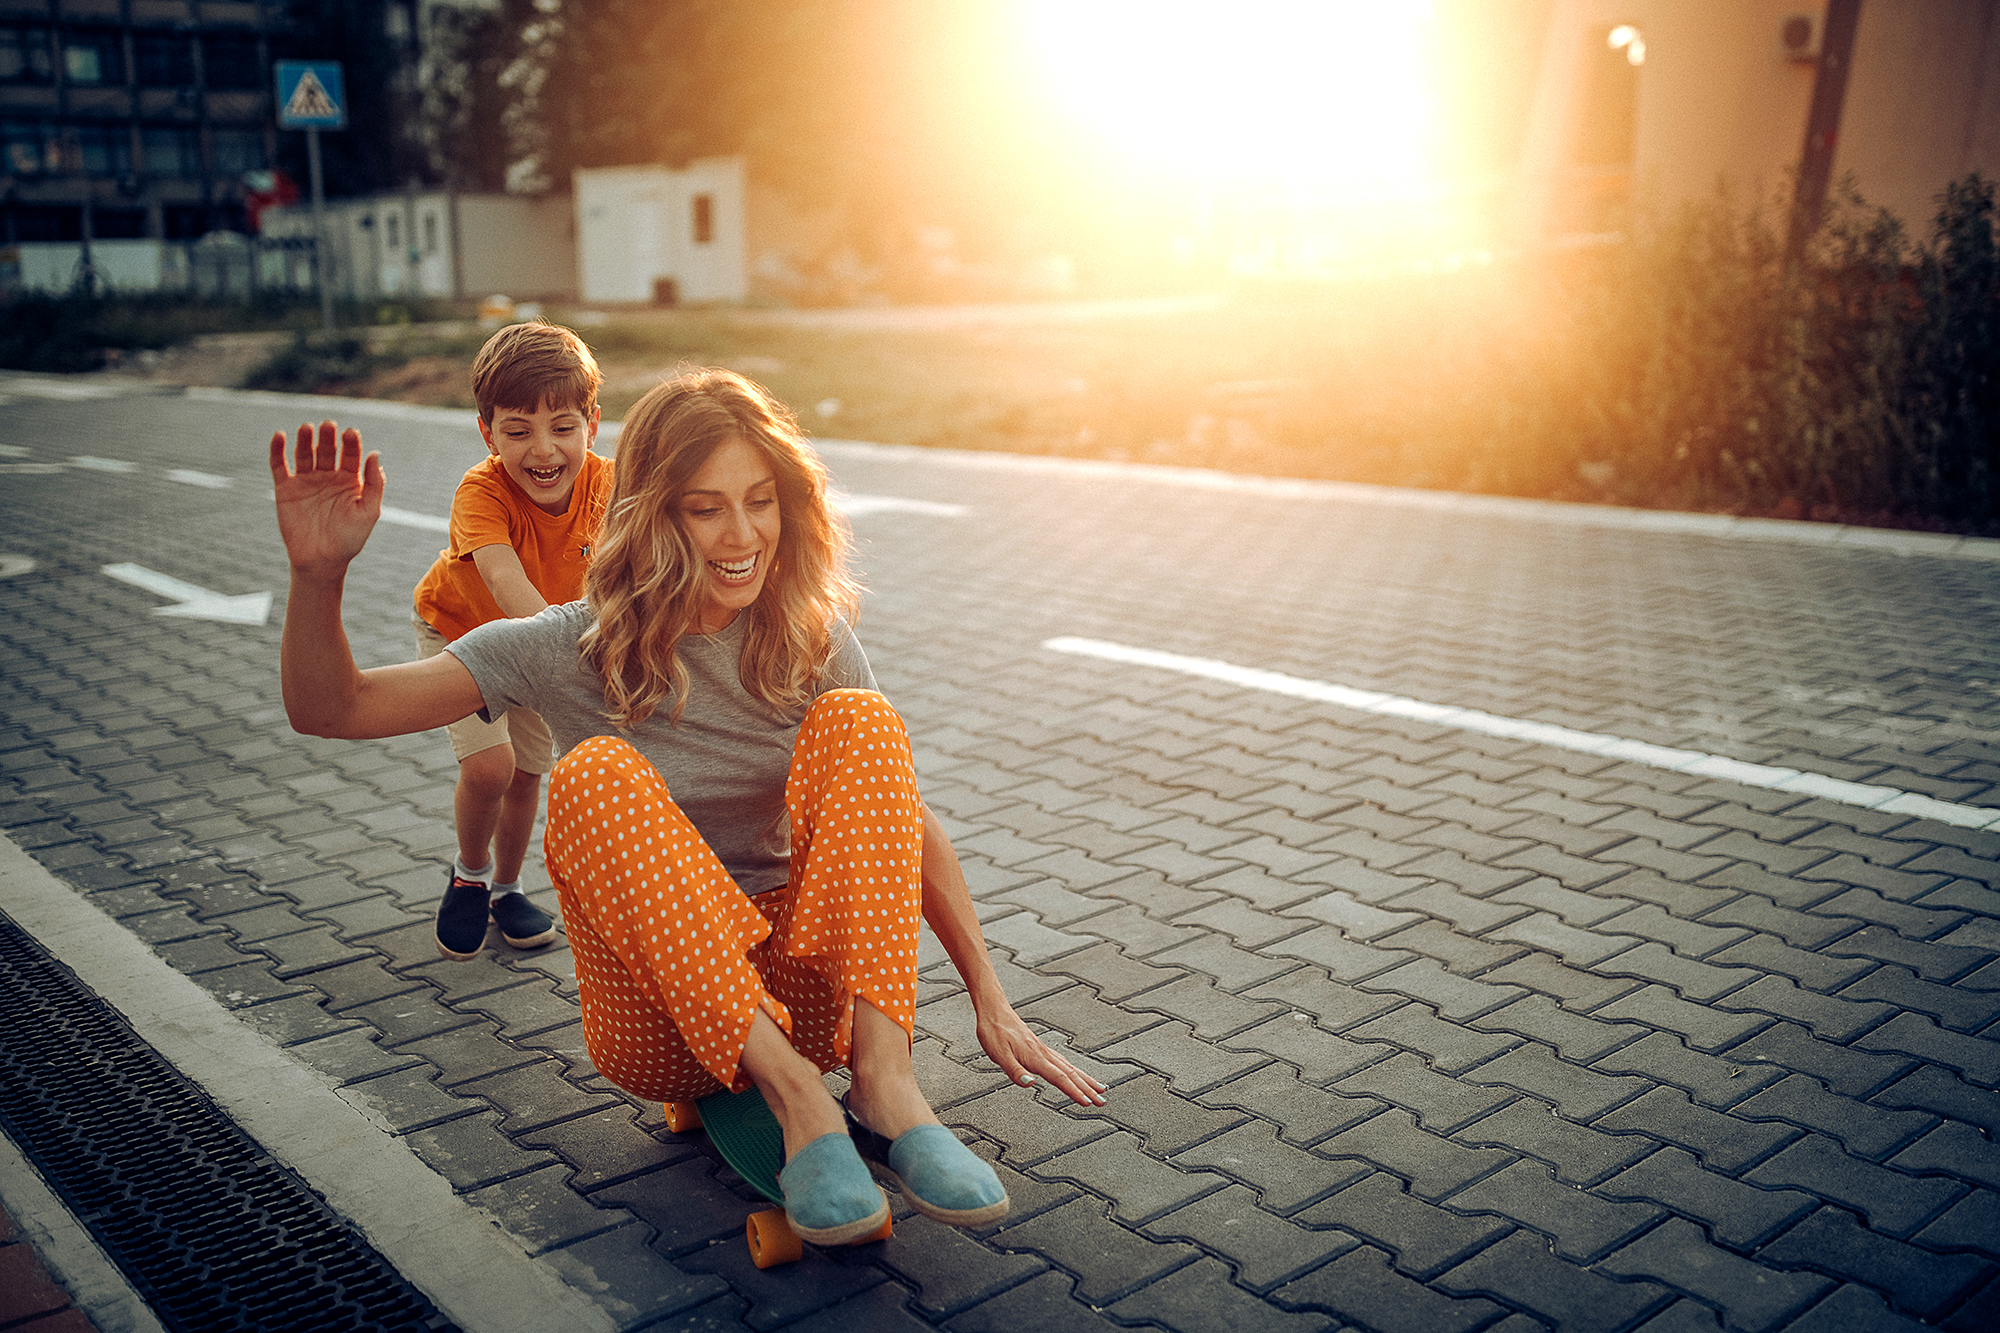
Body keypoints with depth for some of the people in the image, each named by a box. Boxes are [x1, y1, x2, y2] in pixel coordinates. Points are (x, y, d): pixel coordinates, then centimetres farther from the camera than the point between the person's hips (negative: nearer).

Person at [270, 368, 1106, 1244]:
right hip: (663, 1024, -1)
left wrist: (990, 1000, -7)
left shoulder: (812, 638, -1)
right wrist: (318, 573, -28)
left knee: (859, 720, -18)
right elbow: (330, 709, -8)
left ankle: (883, 1078, -30)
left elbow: (904, 822, 1)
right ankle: (795, 1098, -34)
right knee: (597, 774, -27)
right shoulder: (573, 651, -6)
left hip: (803, 990, 2)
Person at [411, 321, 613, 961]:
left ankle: (506, 887, 36)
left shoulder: (602, 484, -28)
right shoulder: (481, 491, -39)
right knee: (487, 764, -18)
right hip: (456, 627, -3)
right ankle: (468, 876, 13)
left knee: (527, 773, 9)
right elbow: (505, 580, -56)